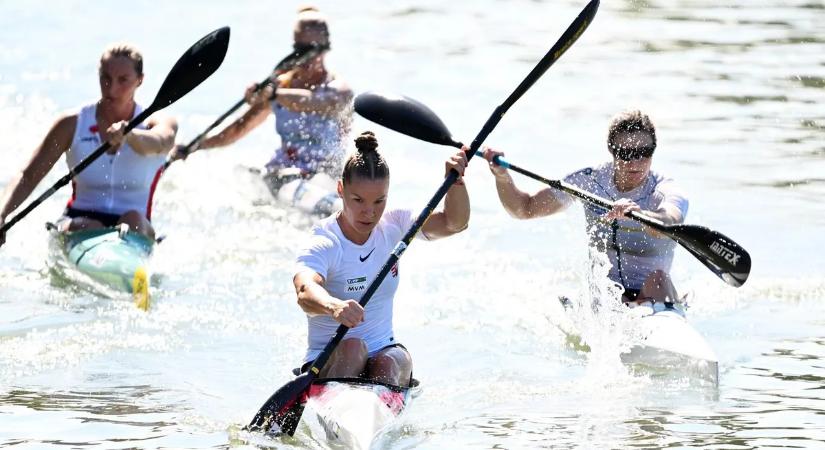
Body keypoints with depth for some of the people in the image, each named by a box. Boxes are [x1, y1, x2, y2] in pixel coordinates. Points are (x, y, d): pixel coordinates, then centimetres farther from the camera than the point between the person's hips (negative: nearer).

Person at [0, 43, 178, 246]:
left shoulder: (156, 123, 1)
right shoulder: (73, 125, 4)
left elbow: (159, 143, -26)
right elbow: (29, 176, 1)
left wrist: (128, 134, -50)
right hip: (79, 222, 1)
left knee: (133, 220, -34)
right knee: (90, 228, -32)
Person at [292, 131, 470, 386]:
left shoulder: (393, 226, 4)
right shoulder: (323, 244, -15)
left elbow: (453, 223, -3)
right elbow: (305, 292, -36)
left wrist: (456, 180, -22)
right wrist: (334, 307, -59)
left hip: (383, 352, 4)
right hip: (329, 362, -4)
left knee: (390, 362, -30)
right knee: (353, 347, -36)